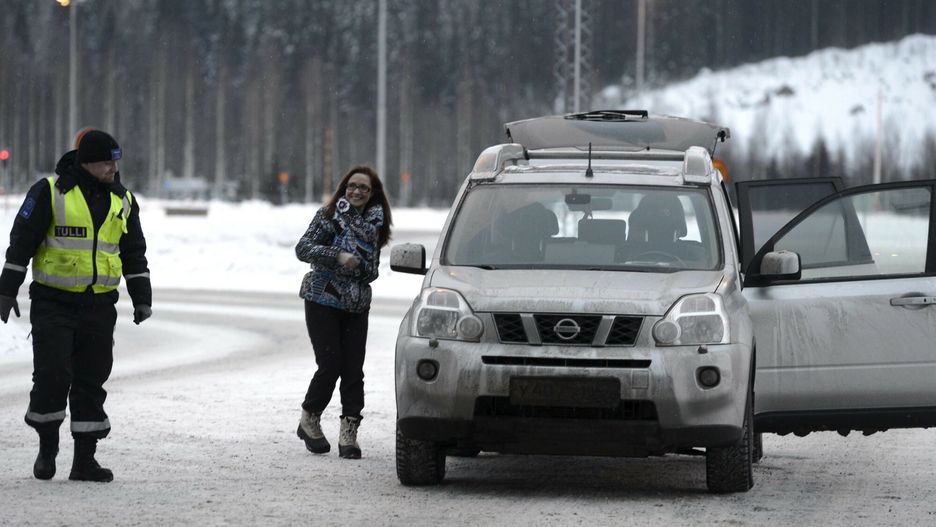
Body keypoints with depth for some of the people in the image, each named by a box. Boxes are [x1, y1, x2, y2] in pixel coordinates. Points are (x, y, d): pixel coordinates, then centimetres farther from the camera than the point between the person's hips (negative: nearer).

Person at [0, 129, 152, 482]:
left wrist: (142, 298, 12)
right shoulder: (49, 192, -6)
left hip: (100, 306, 4)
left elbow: (134, 253, 18)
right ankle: (47, 446, 10)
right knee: (52, 375, -11)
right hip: (53, 303, -4)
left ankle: (84, 459, 8)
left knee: (92, 381, 3)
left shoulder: (123, 201, 10)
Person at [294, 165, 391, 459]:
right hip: (322, 300, -4)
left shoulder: (374, 222, 11)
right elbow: (303, 248, -12)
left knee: (353, 369, -4)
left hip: (356, 305, 4)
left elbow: (372, 269, 12)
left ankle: (349, 432, -2)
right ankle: (309, 421, 12)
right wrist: (338, 256, -23)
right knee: (330, 365, -8)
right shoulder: (328, 215, -3)